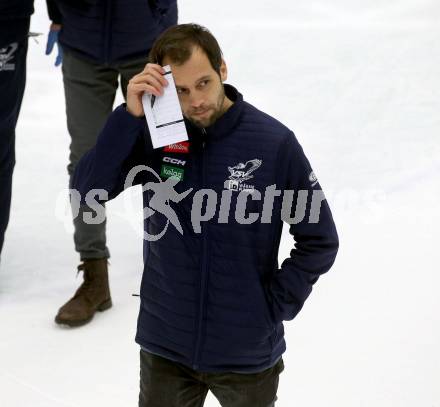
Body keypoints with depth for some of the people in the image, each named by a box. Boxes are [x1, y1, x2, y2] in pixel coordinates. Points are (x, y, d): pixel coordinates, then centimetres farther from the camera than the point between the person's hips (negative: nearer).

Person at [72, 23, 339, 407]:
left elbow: (319, 241, -5)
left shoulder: (274, 142, -14)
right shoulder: (152, 134, -8)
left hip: (246, 352, -1)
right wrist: (130, 114, -26)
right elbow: (86, 191, -19)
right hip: (164, 347, 2)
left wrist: (275, 304, -9)